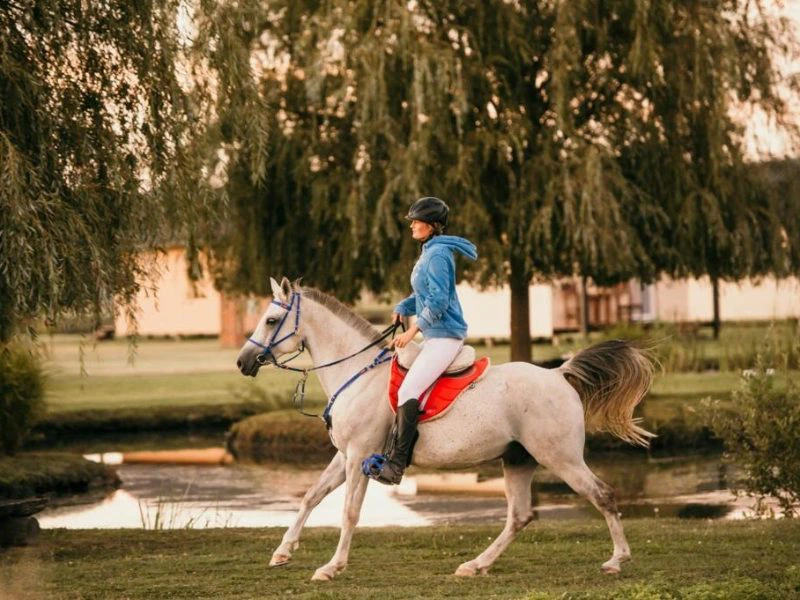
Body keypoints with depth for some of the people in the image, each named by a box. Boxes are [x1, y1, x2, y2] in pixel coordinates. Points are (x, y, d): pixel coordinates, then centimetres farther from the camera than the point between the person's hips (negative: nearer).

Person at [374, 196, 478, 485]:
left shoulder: (437, 255, -14)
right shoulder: (429, 252, 17)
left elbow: (438, 301, -20)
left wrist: (412, 331, -17)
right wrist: (400, 309, 10)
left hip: (445, 336, -11)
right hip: (435, 335, 11)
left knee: (408, 391, -22)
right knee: (395, 378, 15)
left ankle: (395, 464, -27)